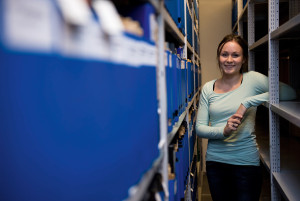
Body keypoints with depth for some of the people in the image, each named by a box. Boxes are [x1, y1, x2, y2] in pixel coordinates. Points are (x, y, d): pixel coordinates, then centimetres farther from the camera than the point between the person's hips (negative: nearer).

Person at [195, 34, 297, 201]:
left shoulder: (252, 79, -5)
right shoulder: (208, 88, 3)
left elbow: (289, 93, -20)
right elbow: (200, 128, 0)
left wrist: (247, 103, -23)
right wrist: (223, 131, -19)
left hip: (246, 162, -3)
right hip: (215, 161, 3)